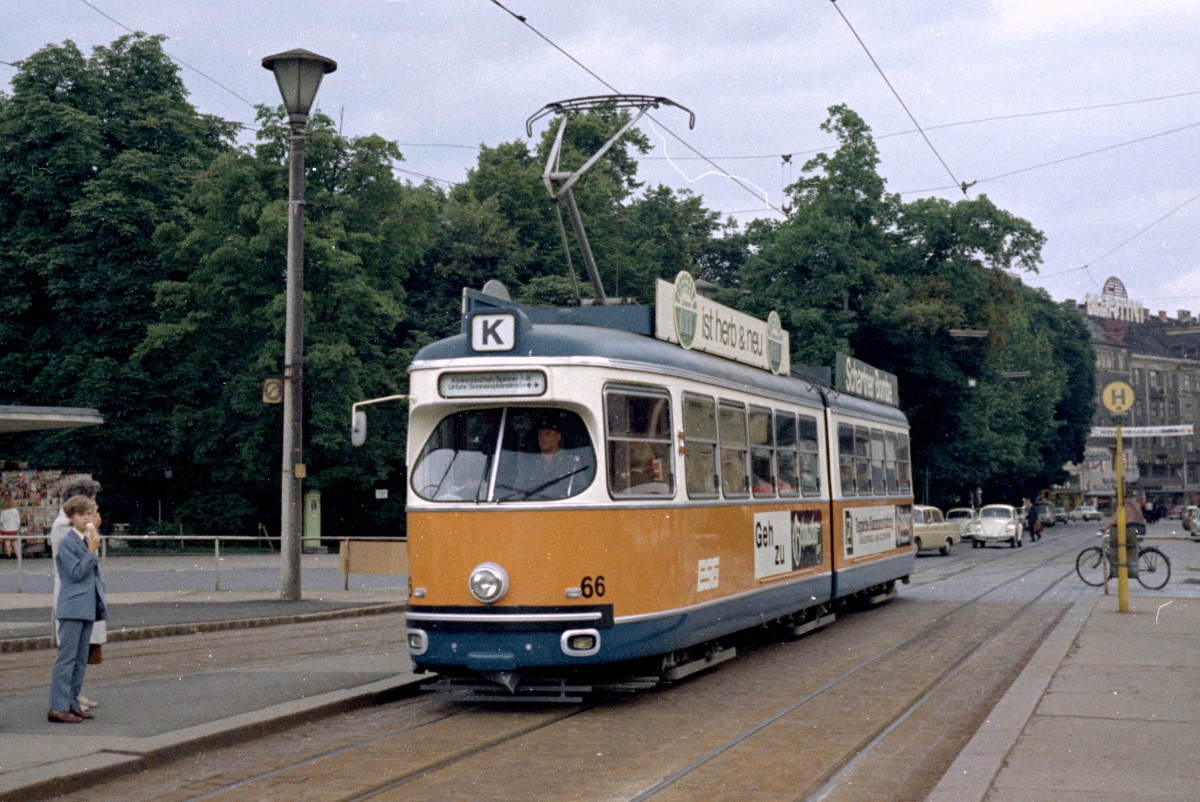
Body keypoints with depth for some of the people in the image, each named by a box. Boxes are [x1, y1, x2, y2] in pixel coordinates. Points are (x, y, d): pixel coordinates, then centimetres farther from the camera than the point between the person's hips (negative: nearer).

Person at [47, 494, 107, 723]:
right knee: (66, 657, -7)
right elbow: (76, 573, -17)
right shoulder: (67, 542, -11)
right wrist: (92, 551, -18)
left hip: (87, 607, 8)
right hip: (72, 608, -8)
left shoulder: (88, 540, 13)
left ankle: (71, 703, 18)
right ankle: (58, 708, -5)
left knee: (80, 658, 11)